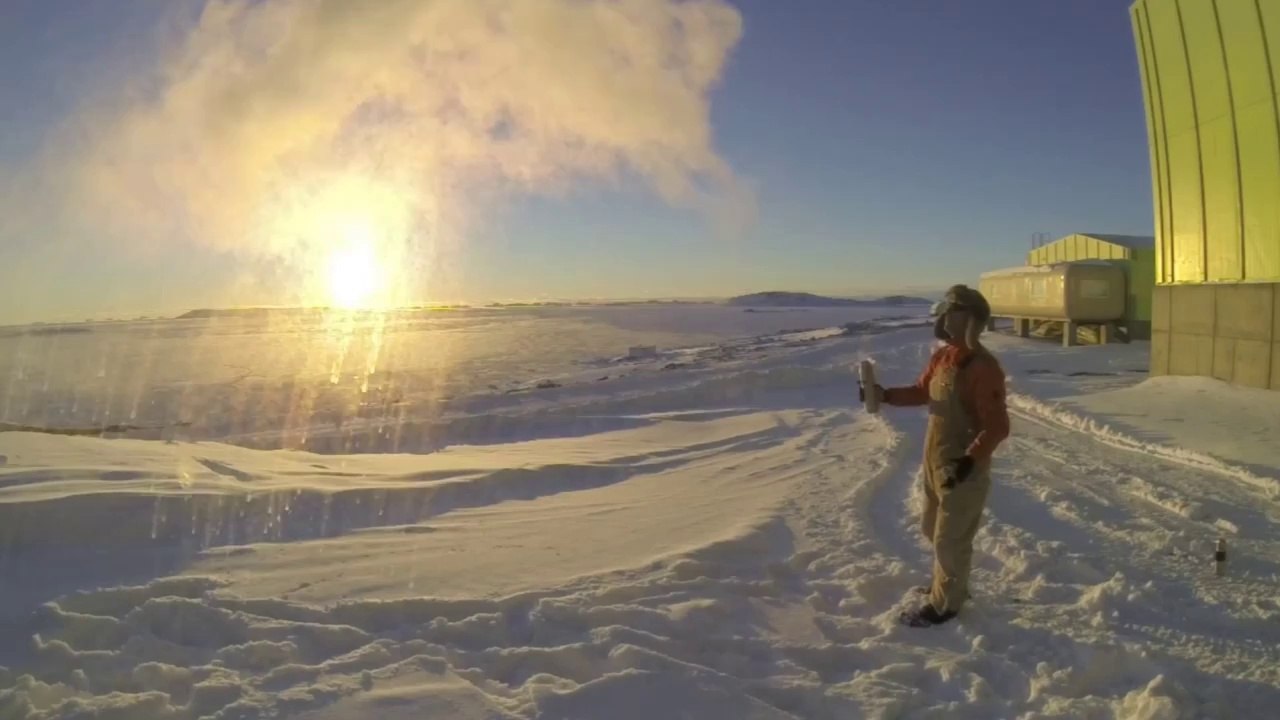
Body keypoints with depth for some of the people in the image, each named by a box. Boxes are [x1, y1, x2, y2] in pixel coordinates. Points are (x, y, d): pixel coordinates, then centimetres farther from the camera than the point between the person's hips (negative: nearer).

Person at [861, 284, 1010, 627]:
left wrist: (970, 459, -34)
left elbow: (997, 426, -25)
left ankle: (945, 603, 21)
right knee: (932, 527, 24)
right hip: (935, 463, 9)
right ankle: (950, 583, 44)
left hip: (964, 469, -9)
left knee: (950, 538, 4)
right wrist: (886, 395, 6)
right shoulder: (941, 357, 4)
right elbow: (922, 392, 20)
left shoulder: (983, 368, -23)